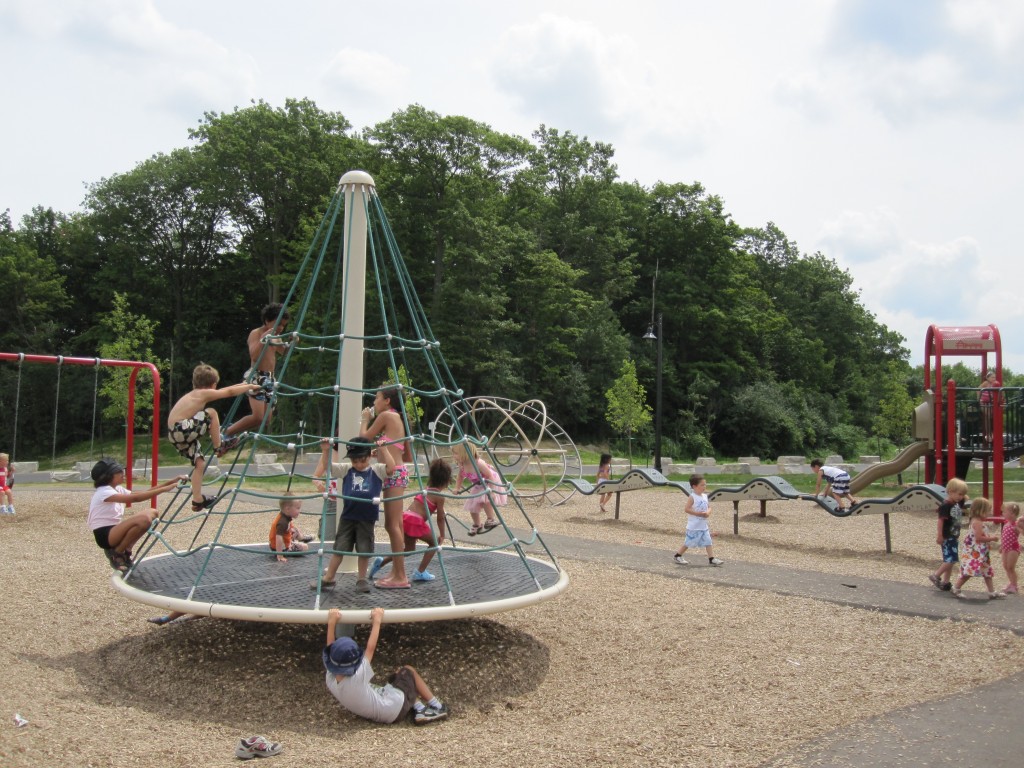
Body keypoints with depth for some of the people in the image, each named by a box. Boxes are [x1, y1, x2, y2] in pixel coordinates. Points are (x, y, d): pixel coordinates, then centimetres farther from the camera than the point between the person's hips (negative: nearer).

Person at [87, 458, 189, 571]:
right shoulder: (104, 492, -19)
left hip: (114, 530, 9)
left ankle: (125, 552, 6)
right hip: (104, 535, -9)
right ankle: (116, 553, -9)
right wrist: (165, 489, -35)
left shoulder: (118, 489, 10)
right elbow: (135, 498, -31)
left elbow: (142, 492, 1)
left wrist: (172, 481, -9)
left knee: (152, 513, 1)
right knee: (144, 519, -29)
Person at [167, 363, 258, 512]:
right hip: (182, 429, -9)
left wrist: (242, 385, 38)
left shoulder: (195, 394, 19)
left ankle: (197, 500, 15)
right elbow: (230, 392, 0)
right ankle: (219, 447, 6)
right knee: (211, 413, -7)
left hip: (175, 434, 9)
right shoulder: (204, 393, -5)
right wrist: (250, 386, 12)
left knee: (200, 463, 12)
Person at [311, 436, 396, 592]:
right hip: (348, 517, 2)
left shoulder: (377, 470, 0)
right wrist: (325, 451, -7)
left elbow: (391, 468, -17)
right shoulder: (346, 470, 5)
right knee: (339, 548, 9)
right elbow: (326, 466, 6)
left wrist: (384, 450, -17)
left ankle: (361, 579, 22)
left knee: (364, 550, 5)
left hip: (367, 519, -2)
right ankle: (328, 578, 20)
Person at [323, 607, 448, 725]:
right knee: (408, 671, 15)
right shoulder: (357, 678, -35)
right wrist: (377, 621, -16)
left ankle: (419, 709, 19)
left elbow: (331, 648, -6)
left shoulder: (330, 680, -17)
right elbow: (370, 648, -26)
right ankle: (436, 706, 25)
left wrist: (331, 623, -5)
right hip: (393, 710, -7)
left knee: (400, 673, 24)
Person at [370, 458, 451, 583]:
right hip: (416, 522, -8)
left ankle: (381, 562, 14)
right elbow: (440, 518, 2)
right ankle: (420, 572, 9)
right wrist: (442, 536, 13)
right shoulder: (439, 496, -3)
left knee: (409, 548, 24)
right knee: (434, 543, 14)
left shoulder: (425, 490, 20)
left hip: (406, 517, 8)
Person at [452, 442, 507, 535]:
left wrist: (491, 490, -34)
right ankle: (477, 525, 28)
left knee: (485, 499, -32)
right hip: (477, 486, 7)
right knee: (472, 505, 4)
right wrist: (457, 488, -8)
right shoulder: (462, 466, -17)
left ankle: (491, 520, -12)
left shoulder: (478, 463, -37)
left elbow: (490, 476, -31)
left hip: (490, 483, -7)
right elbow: (460, 478, 2)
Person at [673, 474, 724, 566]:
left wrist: (708, 512, -9)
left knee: (708, 542, 2)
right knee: (688, 542, 3)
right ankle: (678, 556, 17)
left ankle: (712, 559, 5)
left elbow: (709, 507, 14)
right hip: (694, 526, -7)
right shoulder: (692, 497, -14)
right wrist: (698, 513, -24)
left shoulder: (704, 496, 8)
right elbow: (687, 509, -19)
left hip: (704, 525, 7)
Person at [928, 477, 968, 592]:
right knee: (950, 559, -11)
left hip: (954, 536, 9)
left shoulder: (957, 504, 7)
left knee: (951, 560, 11)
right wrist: (940, 536, -21)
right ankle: (935, 576, 2)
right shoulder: (945, 505, -18)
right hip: (947, 537, -9)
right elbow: (941, 521, -19)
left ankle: (945, 582, 18)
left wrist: (964, 500, 10)